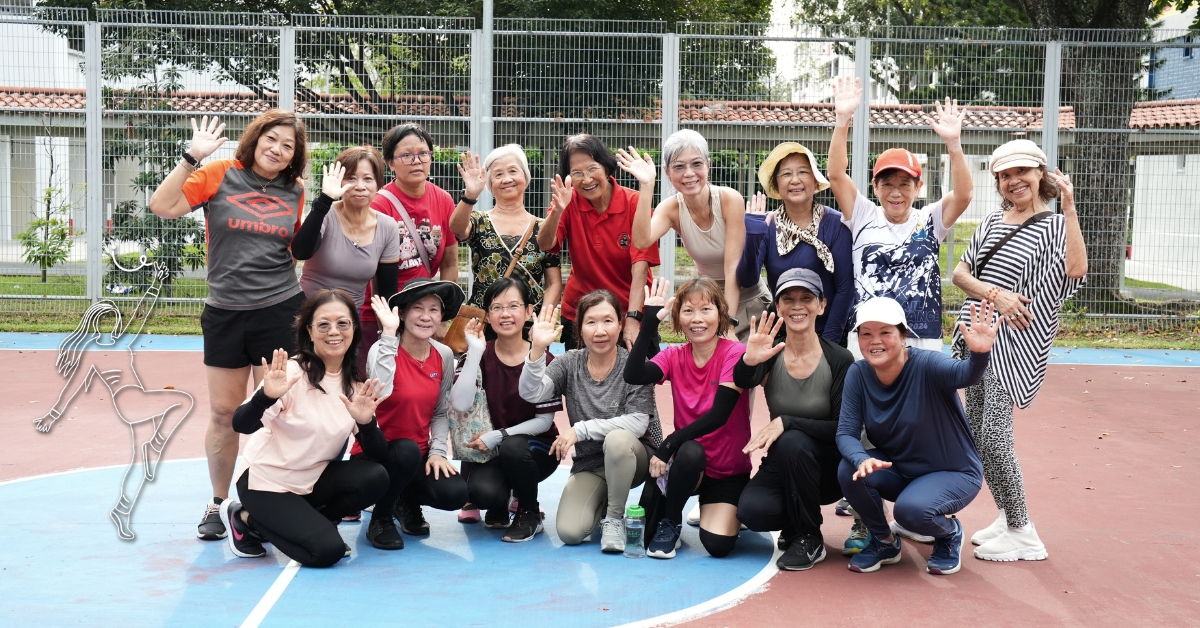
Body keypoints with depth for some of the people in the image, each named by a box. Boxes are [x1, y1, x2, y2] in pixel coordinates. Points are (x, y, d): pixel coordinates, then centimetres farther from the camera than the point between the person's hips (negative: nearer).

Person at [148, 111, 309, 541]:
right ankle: (217, 503, 24)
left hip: (280, 311, 1)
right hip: (224, 312, -1)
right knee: (223, 414, 7)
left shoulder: (294, 192, 5)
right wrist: (192, 157, -15)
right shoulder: (219, 175, -2)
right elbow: (162, 206, -11)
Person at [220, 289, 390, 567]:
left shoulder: (356, 385, -2)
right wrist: (266, 396, -49)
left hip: (313, 481, 6)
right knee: (327, 550, -19)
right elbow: (241, 425, -30)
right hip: (268, 483, -6)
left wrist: (365, 422, -25)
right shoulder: (292, 373, -19)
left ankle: (311, 522, 5)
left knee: (374, 478, -19)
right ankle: (244, 518, 4)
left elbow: (378, 451, -5)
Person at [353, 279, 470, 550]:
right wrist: (389, 334, -34)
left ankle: (407, 500, 15)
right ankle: (381, 518, -6)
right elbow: (379, 393, -37)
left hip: (419, 456, 4)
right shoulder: (384, 349, -16)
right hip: (374, 454, -4)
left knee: (455, 494, -22)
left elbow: (441, 412, 7)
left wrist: (437, 451, -8)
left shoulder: (444, 356, -1)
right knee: (407, 450, -37)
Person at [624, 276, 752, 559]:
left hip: (728, 470, -2)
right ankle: (670, 524, -7)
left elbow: (719, 413, -24)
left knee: (718, 545, -22)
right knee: (690, 450, -34)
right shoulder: (674, 357, -3)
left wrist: (668, 446, -28)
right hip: (688, 463, 3)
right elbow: (633, 376, -23)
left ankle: (718, 511, 14)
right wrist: (650, 321, -26)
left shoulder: (736, 353, -14)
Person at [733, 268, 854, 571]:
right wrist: (748, 362, -52)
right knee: (751, 511, -27)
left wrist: (786, 422, -29)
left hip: (827, 467, -2)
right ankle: (793, 523, 10)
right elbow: (743, 382, -29)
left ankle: (810, 540, -13)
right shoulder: (770, 354, -7)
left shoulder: (840, 359, -12)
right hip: (783, 464, 2)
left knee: (792, 441, -33)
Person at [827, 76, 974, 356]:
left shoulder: (929, 221, 7)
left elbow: (964, 194, -8)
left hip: (923, 343, 1)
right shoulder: (864, 217, 6)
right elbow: (836, 175, -5)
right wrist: (842, 120, -16)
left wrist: (953, 143, -21)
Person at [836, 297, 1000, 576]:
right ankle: (884, 542, 3)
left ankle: (950, 532, 5)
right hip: (897, 470, 4)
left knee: (910, 508, -32)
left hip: (953, 473, -4)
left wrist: (980, 354, -68)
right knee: (849, 470, -23)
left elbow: (964, 374, -44)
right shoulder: (858, 374, -11)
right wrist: (862, 460, -38)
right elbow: (846, 432, -15)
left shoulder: (926, 364, -24)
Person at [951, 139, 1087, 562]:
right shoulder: (993, 223, 14)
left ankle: (1021, 534, 0)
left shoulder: (1054, 226, -3)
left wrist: (1069, 208, -23)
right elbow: (959, 273, 7)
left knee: (993, 438, -12)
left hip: (1013, 344, -6)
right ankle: (1009, 518, 24)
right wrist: (996, 295, -11)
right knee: (977, 436, 9)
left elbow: (1075, 271, -23)